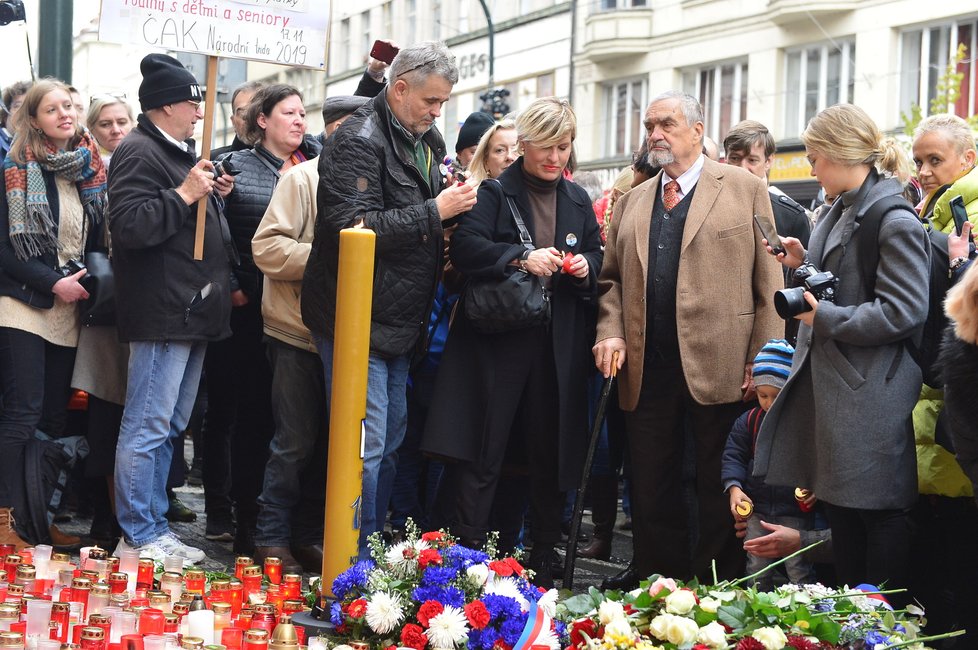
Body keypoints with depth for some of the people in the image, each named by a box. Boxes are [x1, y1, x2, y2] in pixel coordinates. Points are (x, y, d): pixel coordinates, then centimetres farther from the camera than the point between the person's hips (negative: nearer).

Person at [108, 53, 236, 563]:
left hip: (193, 312, 11)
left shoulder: (180, 153, 22)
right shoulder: (140, 153, -10)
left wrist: (213, 196, 17)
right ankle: (138, 536, -1)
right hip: (163, 314, -11)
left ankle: (154, 528, 21)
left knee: (168, 427, 14)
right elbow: (130, 226, -22)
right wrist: (184, 195, -20)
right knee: (147, 428, -6)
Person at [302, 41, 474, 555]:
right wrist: (435, 212, -21)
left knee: (389, 443, 15)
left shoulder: (428, 142, 14)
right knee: (365, 445, -8)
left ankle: (372, 550, 26)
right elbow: (353, 226, -24)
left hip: (400, 321, 9)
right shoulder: (359, 141, -13)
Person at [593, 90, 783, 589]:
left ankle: (718, 581, 15)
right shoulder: (631, 203, 17)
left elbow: (768, 281, -2)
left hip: (720, 365, -4)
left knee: (719, 487, 4)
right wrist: (611, 332, 0)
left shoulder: (745, 189, 3)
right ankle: (654, 574, 21)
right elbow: (612, 279, 18)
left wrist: (764, 360, -9)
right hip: (647, 369, 4)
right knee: (651, 486, 9)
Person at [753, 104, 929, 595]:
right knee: (839, 505, 15)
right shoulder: (839, 212, 12)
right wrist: (804, 264, 6)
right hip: (830, 384, 10)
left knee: (878, 509, 0)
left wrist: (825, 319, -17)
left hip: (871, 395, -9)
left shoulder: (894, 222, -16)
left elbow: (904, 311, -20)